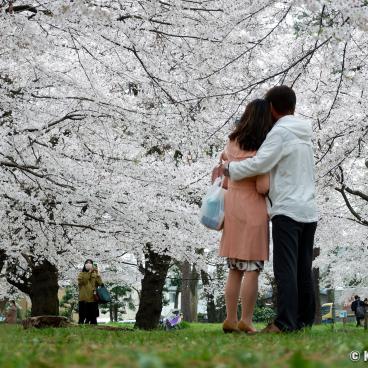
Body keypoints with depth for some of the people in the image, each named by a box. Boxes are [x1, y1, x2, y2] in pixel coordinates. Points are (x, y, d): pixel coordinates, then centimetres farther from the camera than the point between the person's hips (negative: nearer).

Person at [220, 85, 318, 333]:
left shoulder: (280, 132, -8)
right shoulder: (305, 135, 18)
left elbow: (260, 163, -17)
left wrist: (230, 168, -2)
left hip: (288, 210, -8)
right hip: (309, 210, 8)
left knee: (285, 268, -11)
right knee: (304, 269, 9)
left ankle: (285, 322, -15)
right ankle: (305, 319, 9)